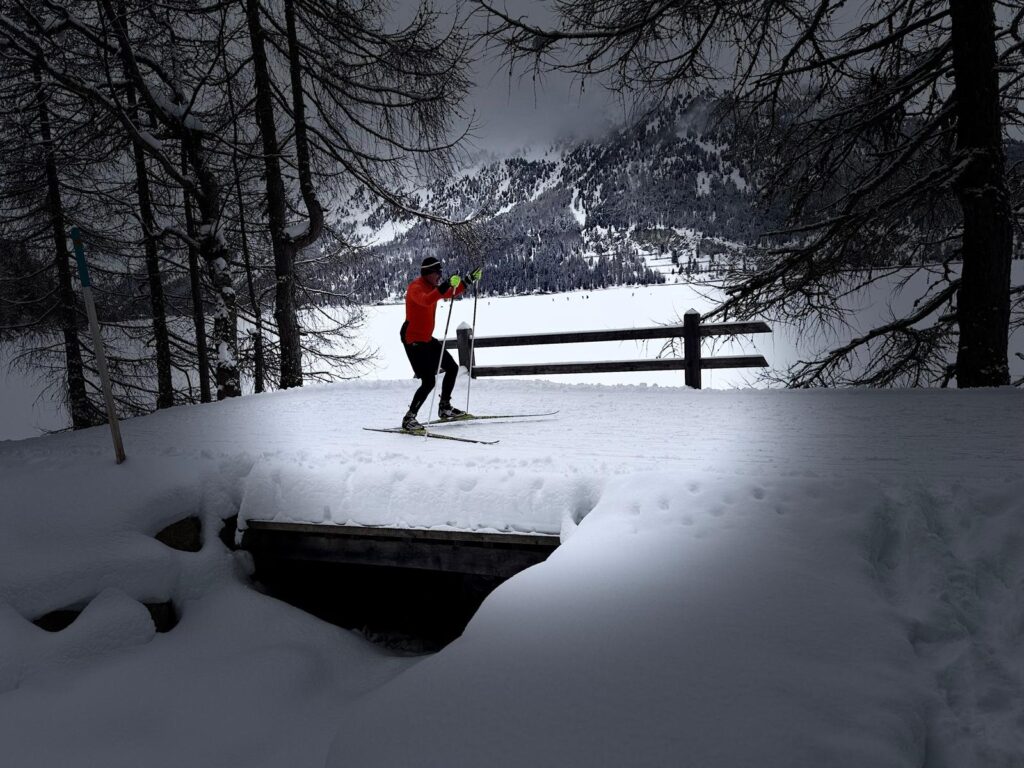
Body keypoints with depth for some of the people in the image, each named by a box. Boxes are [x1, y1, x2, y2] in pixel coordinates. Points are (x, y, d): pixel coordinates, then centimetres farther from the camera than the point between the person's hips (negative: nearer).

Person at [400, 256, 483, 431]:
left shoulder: (431, 286, 9)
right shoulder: (416, 287, -18)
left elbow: (451, 294, 24)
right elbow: (426, 301, -41)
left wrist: (469, 280, 17)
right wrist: (446, 285, -48)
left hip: (427, 338, 10)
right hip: (413, 340, -10)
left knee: (452, 368, 15)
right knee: (429, 381, -16)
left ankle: (445, 408, 27)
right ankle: (409, 418, -5)